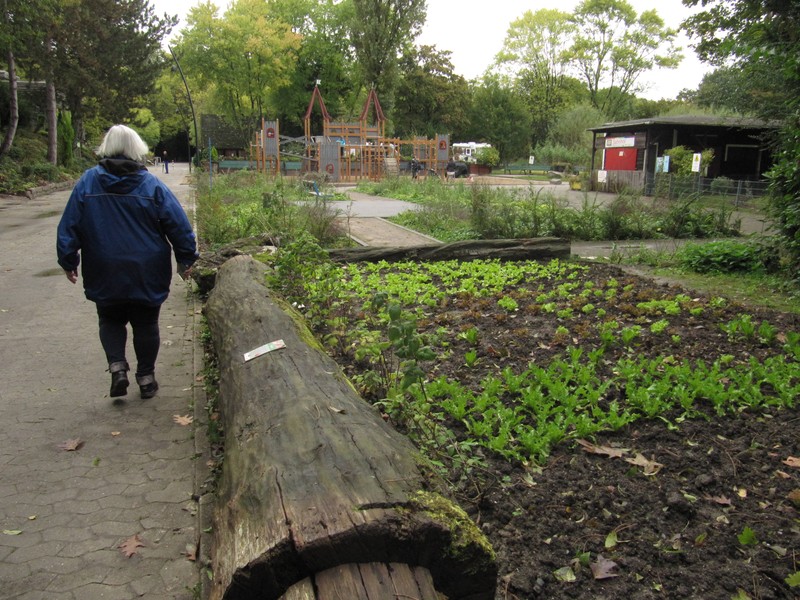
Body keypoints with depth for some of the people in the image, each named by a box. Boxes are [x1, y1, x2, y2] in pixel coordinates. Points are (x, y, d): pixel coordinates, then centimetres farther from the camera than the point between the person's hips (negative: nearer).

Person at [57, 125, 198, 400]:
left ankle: (117, 366, 0)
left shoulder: (87, 181, -3)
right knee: (146, 324, 13)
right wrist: (186, 260, 4)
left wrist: (68, 262, 11)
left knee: (110, 321, 19)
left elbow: (69, 226, 0)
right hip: (147, 276, -1)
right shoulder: (152, 185, -7)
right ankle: (146, 377, 19)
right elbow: (179, 226, -7)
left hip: (105, 277, 1)